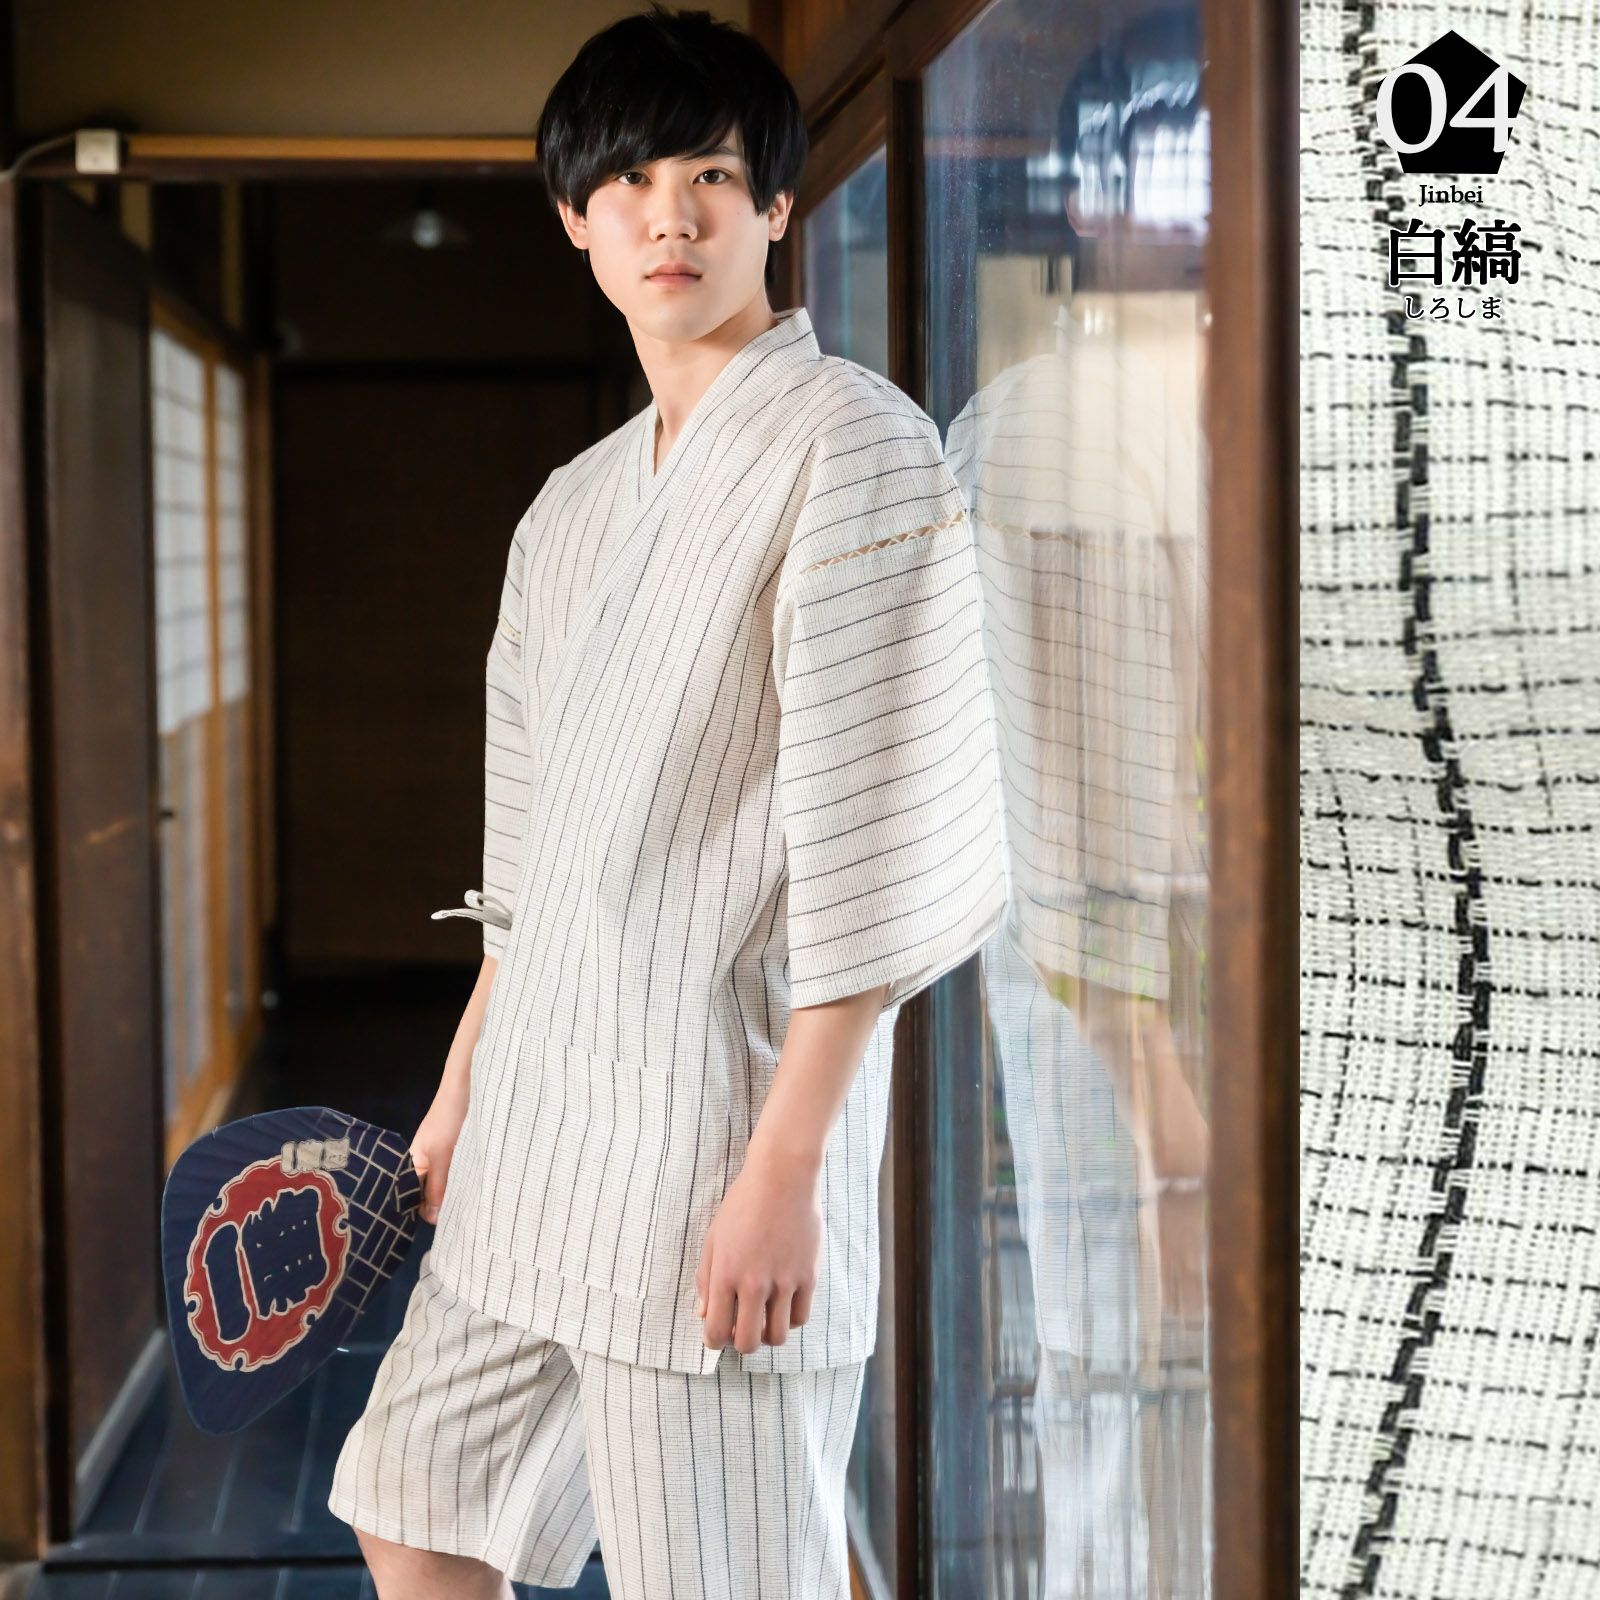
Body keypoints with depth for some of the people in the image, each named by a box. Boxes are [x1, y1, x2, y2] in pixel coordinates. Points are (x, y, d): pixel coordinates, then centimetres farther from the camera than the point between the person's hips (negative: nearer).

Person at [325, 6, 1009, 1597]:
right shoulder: (570, 511, 14)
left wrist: (783, 1168, -20)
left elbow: (873, 843, -16)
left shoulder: (852, 444, -10)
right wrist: (459, 1102, 19)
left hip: (714, 1155, -8)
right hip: (534, 1137, 8)